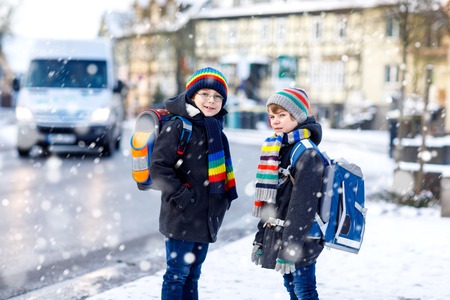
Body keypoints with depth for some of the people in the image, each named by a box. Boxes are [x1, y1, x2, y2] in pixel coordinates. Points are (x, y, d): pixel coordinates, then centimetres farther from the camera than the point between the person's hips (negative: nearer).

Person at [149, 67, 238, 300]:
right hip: (182, 218, -8)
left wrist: (224, 198, 15)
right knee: (177, 274, -3)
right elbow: (158, 168, -17)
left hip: (207, 218, 8)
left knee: (192, 274, 16)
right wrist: (180, 195, -21)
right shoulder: (177, 126, -11)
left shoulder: (215, 130, 15)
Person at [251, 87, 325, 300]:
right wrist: (260, 238, 17)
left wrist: (289, 247, -23)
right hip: (277, 235, 9)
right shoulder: (280, 149, 13)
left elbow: (303, 205, -21)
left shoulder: (307, 155, -15)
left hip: (300, 240, -9)